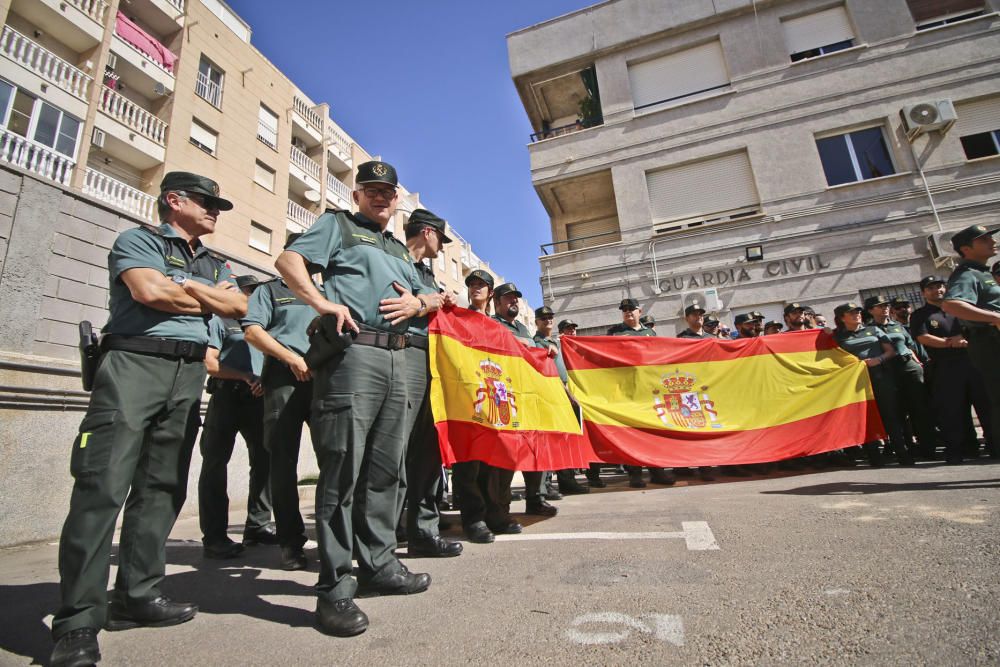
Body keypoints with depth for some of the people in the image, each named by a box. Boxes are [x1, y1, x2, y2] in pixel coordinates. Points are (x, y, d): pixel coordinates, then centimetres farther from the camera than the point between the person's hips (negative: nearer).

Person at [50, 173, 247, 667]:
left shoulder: (214, 264, 23)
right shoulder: (138, 240, 6)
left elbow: (239, 306, 9)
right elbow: (150, 291, -12)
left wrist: (186, 288, -2)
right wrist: (209, 298, 2)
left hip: (189, 375, 6)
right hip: (135, 362, -6)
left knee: (162, 486, 5)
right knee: (103, 484, -10)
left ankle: (136, 595, 13)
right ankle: (79, 618, -5)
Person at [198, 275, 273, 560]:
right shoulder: (220, 321, 8)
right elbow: (210, 363, -2)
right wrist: (246, 376, -13)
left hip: (257, 397, 5)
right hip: (226, 396, -5)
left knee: (265, 458, 4)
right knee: (215, 462, -2)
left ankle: (257, 526, 15)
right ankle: (214, 537, 2)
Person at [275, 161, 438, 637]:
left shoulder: (398, 249, 30)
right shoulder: (337, 225, 13)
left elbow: (434, 299, 29)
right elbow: (288, 260, -2)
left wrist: (417, 302, 6)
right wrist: (322, 302, -16)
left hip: (396, 357, 7)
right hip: (353, 351, -6)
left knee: (384, 468, 10)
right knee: (343, 468, -7)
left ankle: (379, 565, 23)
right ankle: (333, 588, 2)